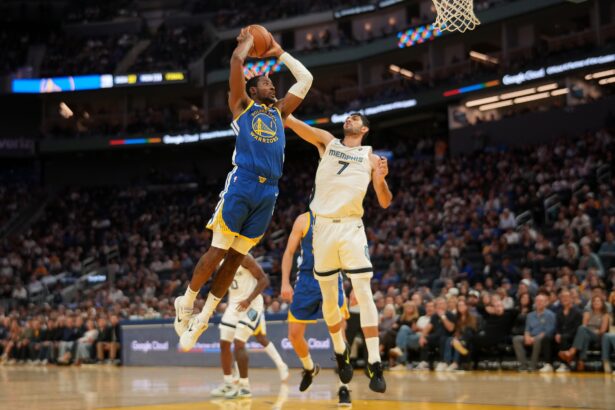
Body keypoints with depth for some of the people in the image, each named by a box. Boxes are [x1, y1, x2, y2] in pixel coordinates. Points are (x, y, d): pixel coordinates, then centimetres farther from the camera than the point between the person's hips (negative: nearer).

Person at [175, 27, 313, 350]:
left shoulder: (279, 111, 24)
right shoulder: (242, 105, 10)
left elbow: (306, 79, 28)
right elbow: (236, 60, -1)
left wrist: (279, 53, 31)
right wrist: (248, 40, 17)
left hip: (268, 191, 5)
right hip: (241, 183, -5)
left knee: (235, 257, 5)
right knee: (218, 251, -6)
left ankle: (203, 318, 11)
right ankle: (185, 303, 12)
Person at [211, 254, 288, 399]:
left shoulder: (244, 258, -19)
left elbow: (264, 280, -19)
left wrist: (248, 300, -24)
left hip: (251, 304, -8)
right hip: (234, 304, 8)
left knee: (238, 343, -15)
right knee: (224, 343, 5)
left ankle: (245, 387, -8)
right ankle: (229, 384, 17)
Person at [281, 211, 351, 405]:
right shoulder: (304, 220, 0)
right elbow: (289, 252, 4)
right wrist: (285, 282, -5)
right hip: (306, 282, 1)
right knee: (294, 334, 3)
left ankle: (344, 387, -3)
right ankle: (309, 368, 33)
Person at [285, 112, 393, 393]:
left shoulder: (371, 158, 9)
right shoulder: (327, 142, 13)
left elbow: (385, 203, 5)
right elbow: (291, 122, 4)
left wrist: (380, 179, -13)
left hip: (351, 227, -2)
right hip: (323, 227, 2)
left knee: (364, 293, -13)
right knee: (329, 298, 7)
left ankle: (374, 365, -15)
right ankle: (341, 352, 28)